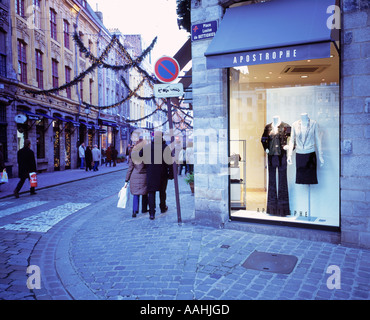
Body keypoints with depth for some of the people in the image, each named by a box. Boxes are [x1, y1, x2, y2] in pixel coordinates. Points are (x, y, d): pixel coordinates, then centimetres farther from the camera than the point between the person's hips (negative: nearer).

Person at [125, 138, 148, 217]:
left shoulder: (133, 155, 3)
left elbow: (130, 168, 5)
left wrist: (127, 180, 8)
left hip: (134, 176, 2)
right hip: (144, 175, -2)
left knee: (136, 194, 8)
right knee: (145, 193, 14)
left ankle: (135, 211, -6)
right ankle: (144, 209, 26)